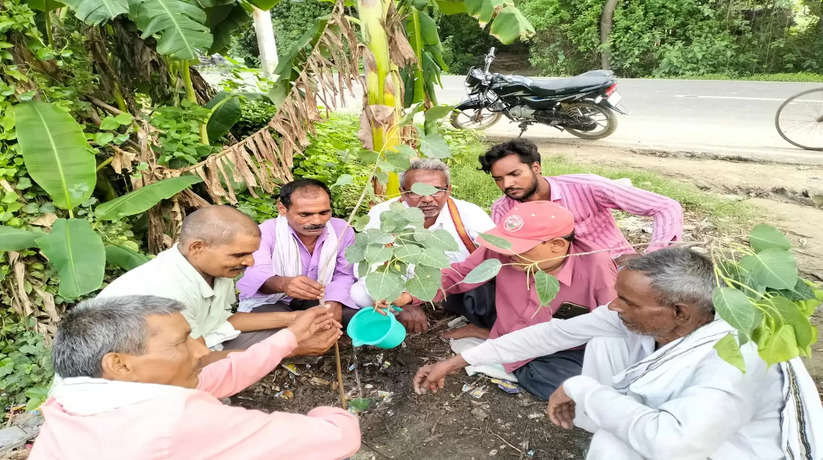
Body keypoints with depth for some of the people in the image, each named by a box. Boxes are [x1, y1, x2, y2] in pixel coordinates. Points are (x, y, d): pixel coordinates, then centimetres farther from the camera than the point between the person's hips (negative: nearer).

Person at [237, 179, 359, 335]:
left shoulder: (342, 230, -9)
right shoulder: (265, 232, -20)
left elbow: (344, 275, -1)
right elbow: (255, 275, -37)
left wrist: (334, 302, -22)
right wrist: (282, 283, -60)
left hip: (319, 299, 4)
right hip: (269, 301, -4)